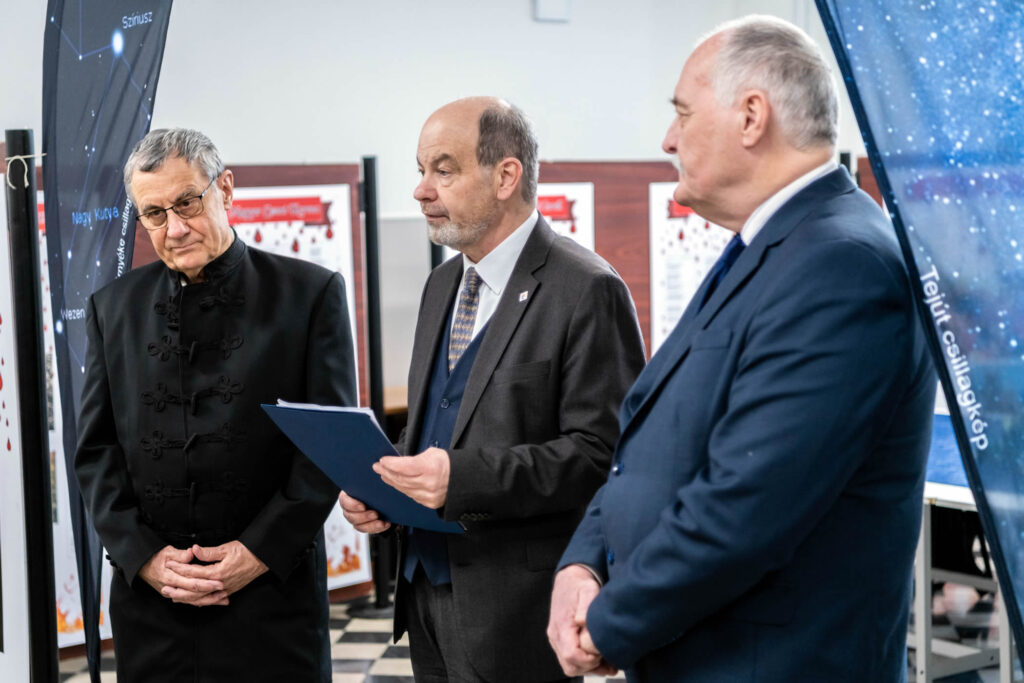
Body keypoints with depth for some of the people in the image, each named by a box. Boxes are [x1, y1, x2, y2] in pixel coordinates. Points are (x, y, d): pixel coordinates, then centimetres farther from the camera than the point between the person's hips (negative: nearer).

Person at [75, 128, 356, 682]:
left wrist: (260, 551, -11)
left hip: (274, 592, -2)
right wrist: (144, 556, -5)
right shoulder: (113, 307, 8)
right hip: (148, 598, 3)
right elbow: (96, 450, 7)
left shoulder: (311, 293, -1)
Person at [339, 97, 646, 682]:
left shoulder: (587, 291, -14)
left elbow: (605, 453, -19)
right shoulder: (443, 286, 13)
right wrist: (379, 484, 1)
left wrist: (463, 477, -26)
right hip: (428, 587, 8)